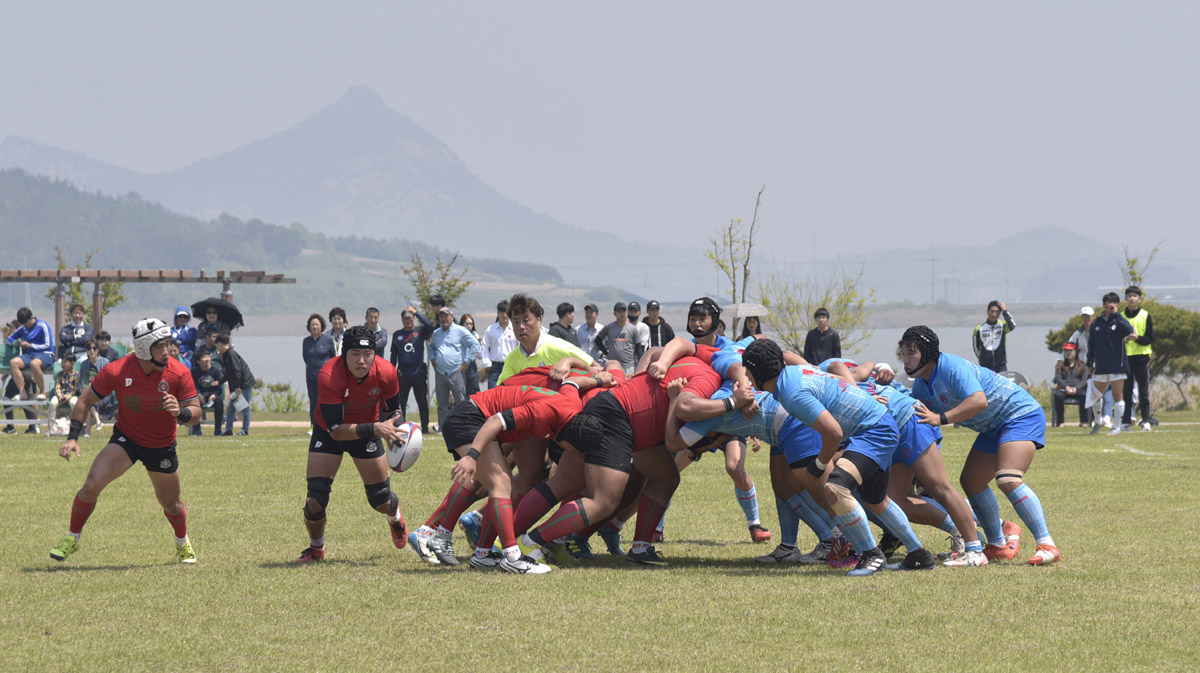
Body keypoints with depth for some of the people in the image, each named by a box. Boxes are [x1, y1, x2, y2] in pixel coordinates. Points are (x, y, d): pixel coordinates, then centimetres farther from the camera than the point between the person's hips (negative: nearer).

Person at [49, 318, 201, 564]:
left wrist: (180, 412, -38)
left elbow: (196, 413, -14)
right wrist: (72, 438, -14)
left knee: (171, 505, 13)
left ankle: (183, 545, 45)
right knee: (92, 485, -19)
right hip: (126, 439, -1)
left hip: (162, 447, 1)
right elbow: (85, 401, -7)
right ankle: (71, 539, 2)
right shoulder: (116, 372, -20)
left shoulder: (179, 373, -20)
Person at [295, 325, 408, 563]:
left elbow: (393, 410, -3)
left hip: (368, 432, 2)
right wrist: (375, 429, -44)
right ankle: (316, 548, 16)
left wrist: (394, 432, -23)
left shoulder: (386, 373, -24)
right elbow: (335, 430, -35)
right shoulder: (328, 376, -35)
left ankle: (396, 518, 44)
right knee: (316, 499, -14)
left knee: (381, 500, 4)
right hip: (328, 434, -2)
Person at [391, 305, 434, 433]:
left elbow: (429, 325, -18)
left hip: (419, 371, -2)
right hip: (403, 373, 2)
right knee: (400, 402, 2)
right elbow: (394, 354, 13)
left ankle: (425, 427, 5)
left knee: (422, 402, 2)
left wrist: (416, 312, -17)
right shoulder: (397, 335, 10)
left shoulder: (420, 331, 4)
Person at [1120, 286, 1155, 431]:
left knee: (1144, 391, -2)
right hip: (1125, 357, 1)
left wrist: (1137, 338, -18)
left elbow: (1150, 339, -1)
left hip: (1141, 357, -1)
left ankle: (1146, 421, 1)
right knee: (1126, 391, 1)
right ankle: (1126, 421, 5)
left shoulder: (1145, 316, 4)